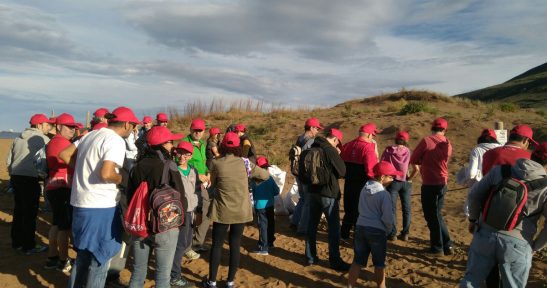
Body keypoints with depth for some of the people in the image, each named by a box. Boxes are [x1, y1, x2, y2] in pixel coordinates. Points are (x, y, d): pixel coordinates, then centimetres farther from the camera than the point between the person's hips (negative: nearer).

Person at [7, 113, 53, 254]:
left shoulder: (18, 138, 15)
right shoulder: (43, 139, -7)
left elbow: (9, 160, 18)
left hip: (16, 177, 8)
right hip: (31, 179, -8)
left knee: (18, 211, 17)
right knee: (30, 213, 0)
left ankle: (17, 242, 27)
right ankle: (29, 246, 7)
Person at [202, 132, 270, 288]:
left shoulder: (216, 163, -8)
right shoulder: (244, 163, -4)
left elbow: (212, 184, 6)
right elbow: (266, 175, 5)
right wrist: (252, 176, 22)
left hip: (222, 211, -1)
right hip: (241, 211, 1)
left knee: (217, 245, 11)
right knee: (235, 246, 11)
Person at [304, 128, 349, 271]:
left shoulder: (312, 148, 5)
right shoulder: (331, 150, -18)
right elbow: (342, 172, -11)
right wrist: (338, 156, -2)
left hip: (313, 192, 7)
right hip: (329, 194, -7)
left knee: (312, 225, 14)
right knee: (334, 227, 4)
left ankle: (311, 257, 23)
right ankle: (335, 261, 10)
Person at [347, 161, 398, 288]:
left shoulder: (364, 189, 6)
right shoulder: (384, 193, -15)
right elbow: (387, 217, -16)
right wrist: (388, 230, 1)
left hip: (360, 227, 6)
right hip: (377, 230, -6)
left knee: (357, 261, 13)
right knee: (379, 264, 12)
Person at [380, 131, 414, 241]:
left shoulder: (388, 150, -4)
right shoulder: (408, 151, -2)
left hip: (392, 181, -1)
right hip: (405, 182, 1)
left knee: (392, 208, 6)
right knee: (406, 208, 12)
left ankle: (392, 233, 7)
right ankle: (405, 234, 15)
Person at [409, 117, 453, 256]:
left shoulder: (426, 141, -14)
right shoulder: (448, 144, 3)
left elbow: (413, 160, -7)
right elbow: (442, 162, 12)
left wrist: (418, 166, 12)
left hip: (429, 184, -6)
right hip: (443, 183, 6)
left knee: (432, 216, 6)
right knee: (437, 214, 20)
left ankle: (437, 248, 16)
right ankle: (447, 246, 24)